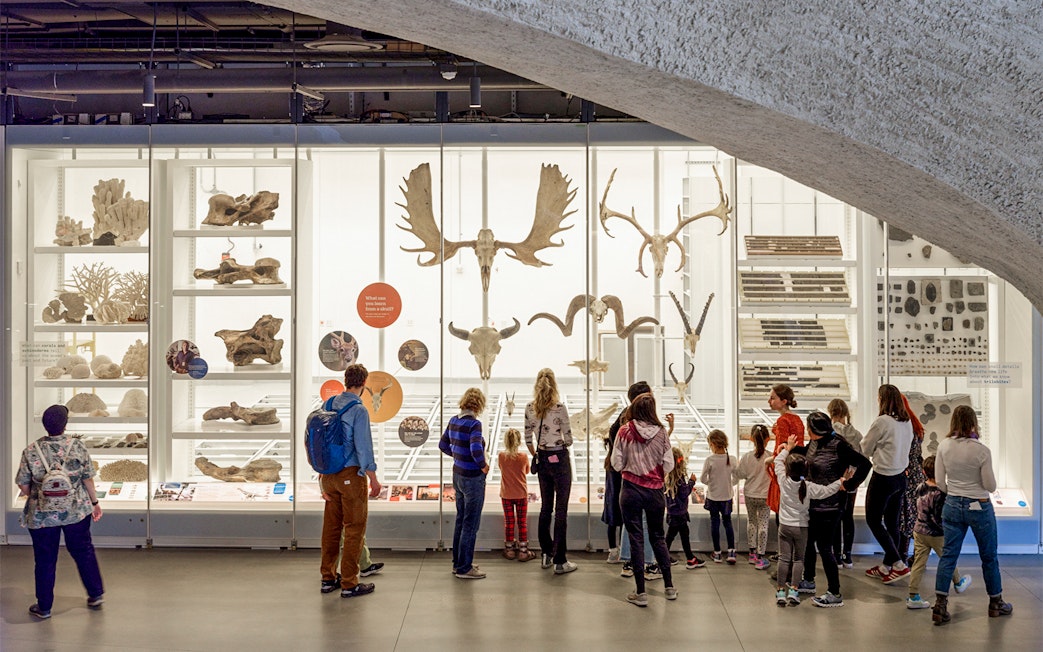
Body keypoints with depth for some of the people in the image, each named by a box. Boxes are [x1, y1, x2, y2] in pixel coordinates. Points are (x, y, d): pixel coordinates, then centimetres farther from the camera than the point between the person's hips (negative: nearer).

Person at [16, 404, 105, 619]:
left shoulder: (31, 451, -10)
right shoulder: (78, 446, -10)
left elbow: (23, 485, -4)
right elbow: (88, 479, -4)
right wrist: (94, 502, 10)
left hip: (41, 515, -1)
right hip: (76, 511, 1)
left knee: (45, 560, 12)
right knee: (83, 552, 18)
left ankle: (44, 607, 23)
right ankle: (96, 594, 27)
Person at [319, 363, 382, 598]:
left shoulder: (329, 404, 6)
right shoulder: (359, 410, -16)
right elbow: (363, 447, -17)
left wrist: (323, 473, 18)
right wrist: (374, 479, -8)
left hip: (329, 473, 7)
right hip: (351, 474, -7)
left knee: (331, 526, 15)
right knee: (354, 528, 2)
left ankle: (328, 578, 25)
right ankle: (349, 584, 6)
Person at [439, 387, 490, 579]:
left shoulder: (454, 421, 3)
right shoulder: (474, 424, -21)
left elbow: (443, 445, 14)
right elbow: (476, 449, -33)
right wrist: (484, 466, -16)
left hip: (458, 475, 8)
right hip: (473, 479, -8)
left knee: (461, 521, 19)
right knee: (471, 524, 3)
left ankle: (458, 563, 30)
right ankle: (464, 569, 12)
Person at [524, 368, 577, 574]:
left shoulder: (530, 408, -2)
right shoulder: (559, 408, -16)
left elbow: (528, 439, 5)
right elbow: (568, 439, -12)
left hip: (542, 460, 5)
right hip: (559, 459, -5)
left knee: (546, 507, 17)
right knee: (561, 510, 1)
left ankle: (546, 554, 25)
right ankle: (560, 561, 4)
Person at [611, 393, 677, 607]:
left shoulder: (625, 431, -8)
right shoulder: (661, 433, -6)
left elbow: (617, 463, -6)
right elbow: (669, 465, -5)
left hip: (631, 490, -2)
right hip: (655, 491, 2)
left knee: (636, 539, 5)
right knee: (658, 537, 17)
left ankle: (640, 592, 7)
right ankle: (669, 586, 24)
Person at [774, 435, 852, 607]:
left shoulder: (783, 481, -10)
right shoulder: (809, 487, -13)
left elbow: (778, 461, 4)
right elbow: (827, 490, -10)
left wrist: (787, 448, 15)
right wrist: (842, 480, 0)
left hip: (785, 526, 1)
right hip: (801, 527, 0)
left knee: (784, 558, 5)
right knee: (799, 559, 11)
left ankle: (780, 591, 3)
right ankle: (793, 590, 5)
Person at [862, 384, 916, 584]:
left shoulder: (882, 422, -19)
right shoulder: (907, 422, 3)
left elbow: (865, 449, -7)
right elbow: (901, 446, 13)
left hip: (883, 478, -7)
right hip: (901, 476, 8)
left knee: (873, 521, 6)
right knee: (892, 522, 15)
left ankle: (899, 564, 0)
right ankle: (886, 567, 24)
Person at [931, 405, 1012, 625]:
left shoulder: (944, 446, -7)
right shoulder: (982, 451, -18)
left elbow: (939, 481, -1)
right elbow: (990, 486, -12)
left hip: (952, 506, 3)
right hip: (979, 508, -3)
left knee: (948, 555, 7)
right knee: (989, 557, 16)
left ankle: (940, 606, 1)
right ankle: (996, 603, 31)